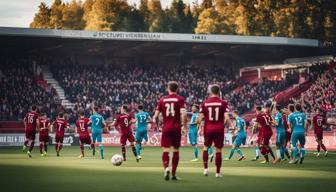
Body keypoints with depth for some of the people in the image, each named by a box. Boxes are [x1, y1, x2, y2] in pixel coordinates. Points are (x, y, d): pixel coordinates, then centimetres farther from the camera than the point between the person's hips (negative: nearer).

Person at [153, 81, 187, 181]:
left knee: (165, 149, -1)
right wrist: (185, 125, -4)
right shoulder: (180, 99, -2)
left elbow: (156, 114, 4)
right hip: (176, 128, -1)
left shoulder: (162, 99, 5)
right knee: (175, 150, 9)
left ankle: (166, 168, -27)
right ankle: (173, 174, 11)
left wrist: (154, 120, 25)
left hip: (166, 128, 1)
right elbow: (183, 113, -15)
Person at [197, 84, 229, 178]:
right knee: (218, 150, 6)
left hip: (208, 129, 1)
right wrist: (224, 123, 8)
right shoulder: (223, 103, -5)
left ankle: (205, 168, 9)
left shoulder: (205, 103, -1)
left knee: (206, 147, 19)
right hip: (219, 129, -1)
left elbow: (200, 118, -3)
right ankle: (218, 172, 8)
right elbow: (226, 117, -12)